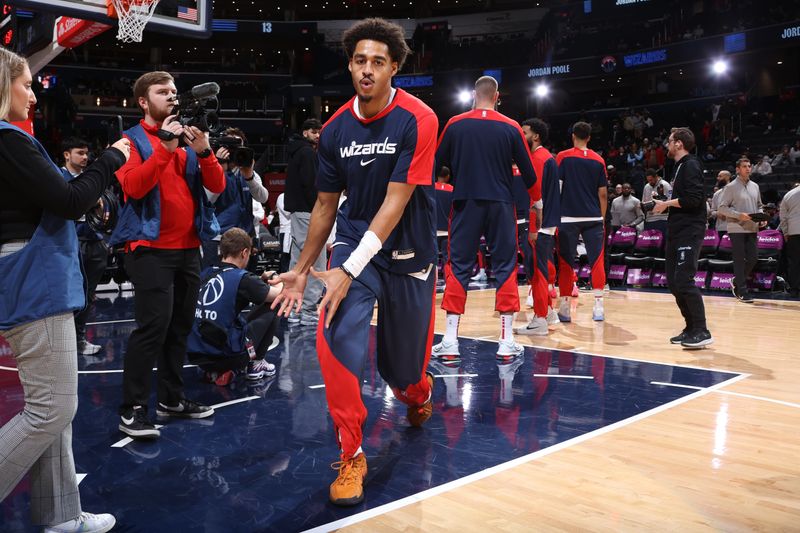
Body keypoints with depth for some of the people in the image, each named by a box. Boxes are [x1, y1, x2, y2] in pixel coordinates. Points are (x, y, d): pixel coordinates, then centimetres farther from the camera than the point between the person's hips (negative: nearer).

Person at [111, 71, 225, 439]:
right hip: (152, 249, -6)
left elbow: (217, 186, 5)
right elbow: (133, 187, -17)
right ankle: (132, 410, -6)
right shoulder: (133, 139, 0)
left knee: (180, 325, 10)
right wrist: (164, 148, -22)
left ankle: (171, 399, 21)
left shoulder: (188, 140, 15)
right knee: (153, 325, -12)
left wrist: (204, 151, -11)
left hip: (189, 248, 6)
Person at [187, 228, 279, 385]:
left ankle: (217, 371, 17)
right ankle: (255, 363, 17)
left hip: (196, 355, 6)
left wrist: (260, 279, 26)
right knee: (270, 309, 11)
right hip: (227, 354, -6)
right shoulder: (242, 278, -10)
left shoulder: (206, 274, 8)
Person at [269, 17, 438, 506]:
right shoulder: (336, 129, -2)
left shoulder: (417, 120, -16)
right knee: (336, 338, -23)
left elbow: (395, 203, -22)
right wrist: (303, 269, 11)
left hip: (408, 255, -2)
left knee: (402, 370, 10)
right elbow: (326, 204, 8)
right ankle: (352, 456, -6)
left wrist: (349, 271, -27)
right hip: (354, 242, 3)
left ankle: (419, 393, 51)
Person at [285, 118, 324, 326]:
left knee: (297, 260, 12)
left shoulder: (296, 152, 20)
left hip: (296, 211, 10)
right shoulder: (307, 152, -9)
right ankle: (309, 311, -9)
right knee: (316, 262, -9)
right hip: (307, 212, -10)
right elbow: (310, 184, -18)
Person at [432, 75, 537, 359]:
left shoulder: (455, 125, 0)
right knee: (505, 267, 7)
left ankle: (450, 340, 3)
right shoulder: (511, 128, 1)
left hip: (466, 204, 0)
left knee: (458, 267, 5)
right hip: (501, 205, 0)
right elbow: (528, 171, 7)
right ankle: (507, 341, 7)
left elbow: (438, 162, 8)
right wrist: (535, 199, 23)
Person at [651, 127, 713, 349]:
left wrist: (667, 203, -11)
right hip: (676, 232, 10)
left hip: (689, 233, -10)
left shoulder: (691, 165, -10)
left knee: (684, 281, -14)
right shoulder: (679, 167, 19)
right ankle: (691, 329, 17)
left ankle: (701, 332, -8)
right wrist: (665, 204, 6)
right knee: (673, 282, 9)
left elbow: (694, 198, -21)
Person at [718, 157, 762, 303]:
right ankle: (742, 291, 3)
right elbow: (722, 208, -8)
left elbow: (759, 206, 21)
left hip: (752, 229, 6)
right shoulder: (731, 187, -4)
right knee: (739, 260, -3)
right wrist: (739, 215, -19)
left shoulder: (755, 186, 13)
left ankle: (736, 282, 25)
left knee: (753, 258, 4)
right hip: (736, 229, -6)